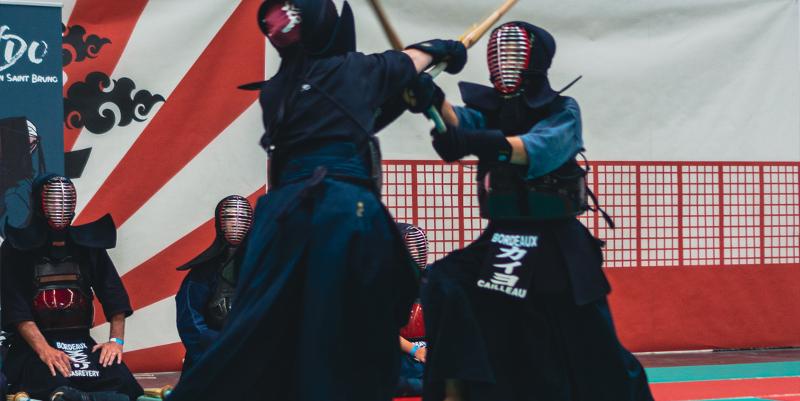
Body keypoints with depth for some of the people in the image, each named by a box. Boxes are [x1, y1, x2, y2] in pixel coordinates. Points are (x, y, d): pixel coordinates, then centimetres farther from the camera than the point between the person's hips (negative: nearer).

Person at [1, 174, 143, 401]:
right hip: (32, 344, -4)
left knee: (120, 380, -27)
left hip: (81, 344, 4)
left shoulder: (89, 244, 14)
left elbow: (114, 297, 10)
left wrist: (116, 339, -6)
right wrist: (43, 349, -21)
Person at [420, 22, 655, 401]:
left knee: (593, 353, 1)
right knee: (445, 285, -21)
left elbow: (538, 149, -27)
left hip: (557, 248, -3)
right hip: (501, 245, 3)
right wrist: (433, 99, -41)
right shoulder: (489, 110, 5)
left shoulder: (563, 112, -6)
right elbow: (456, 126, -18)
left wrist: (484, 142, -47)